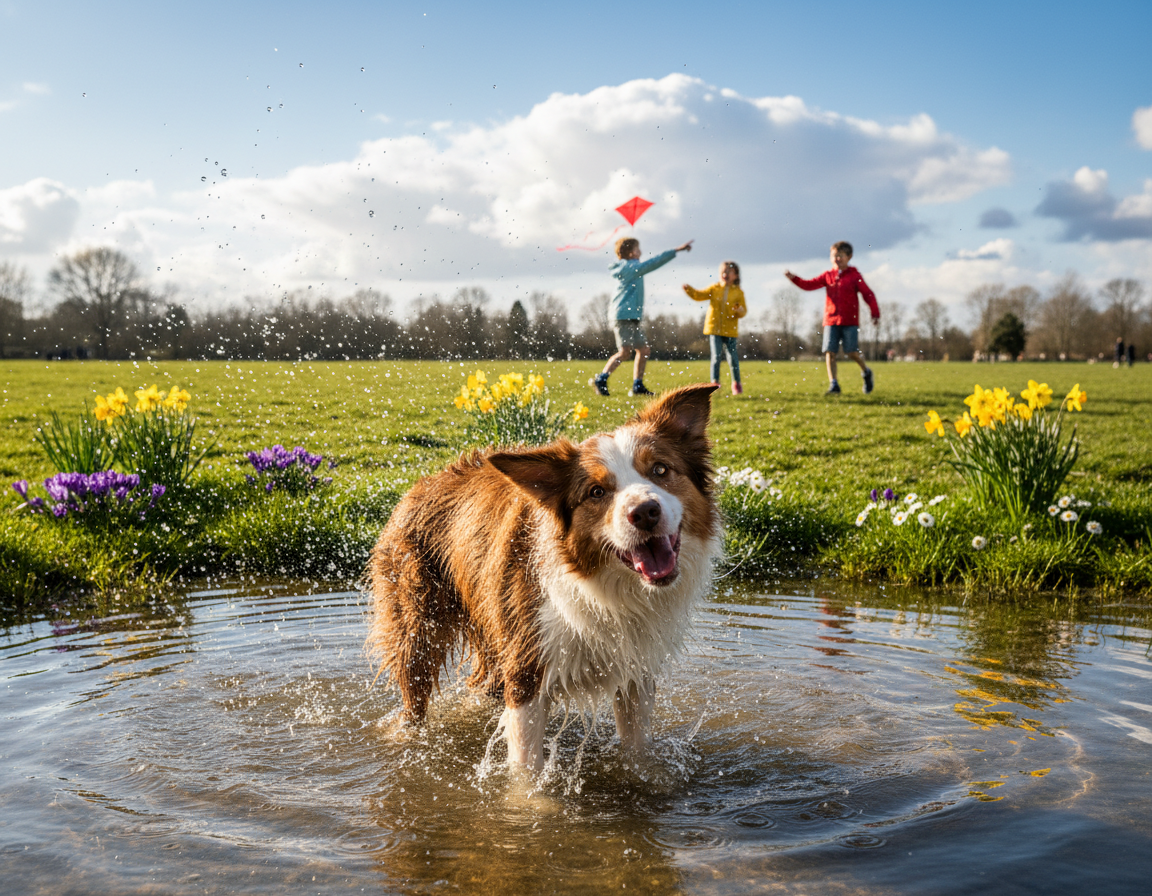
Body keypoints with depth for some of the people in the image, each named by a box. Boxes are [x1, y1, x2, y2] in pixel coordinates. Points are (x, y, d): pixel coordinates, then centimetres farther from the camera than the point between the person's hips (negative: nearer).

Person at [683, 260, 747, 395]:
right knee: (716, 356, -6)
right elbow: (699, 295, 0)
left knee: (732, 357, 4)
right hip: (714, 328, 0)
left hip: (730, 330, 0)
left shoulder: (738, 292, 2)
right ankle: (715, 382, 1)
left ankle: (736, 383, 19)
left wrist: (739, 310, -20)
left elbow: (743, 310, 2)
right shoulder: (714, 289, 5)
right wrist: (689, 289, -16)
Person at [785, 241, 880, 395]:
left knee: (852, 352, -7)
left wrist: (875, 314, -5)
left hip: (850, 321, -3)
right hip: (831, 321, 3)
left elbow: (868, 294, 0)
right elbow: (809, 285, 6)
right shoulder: (828, 276, 10)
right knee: (830, 352, -6)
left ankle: (866, 372, 22)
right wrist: (794, 278, -8)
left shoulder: (854, 276, 0)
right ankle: (833, 385, -3)